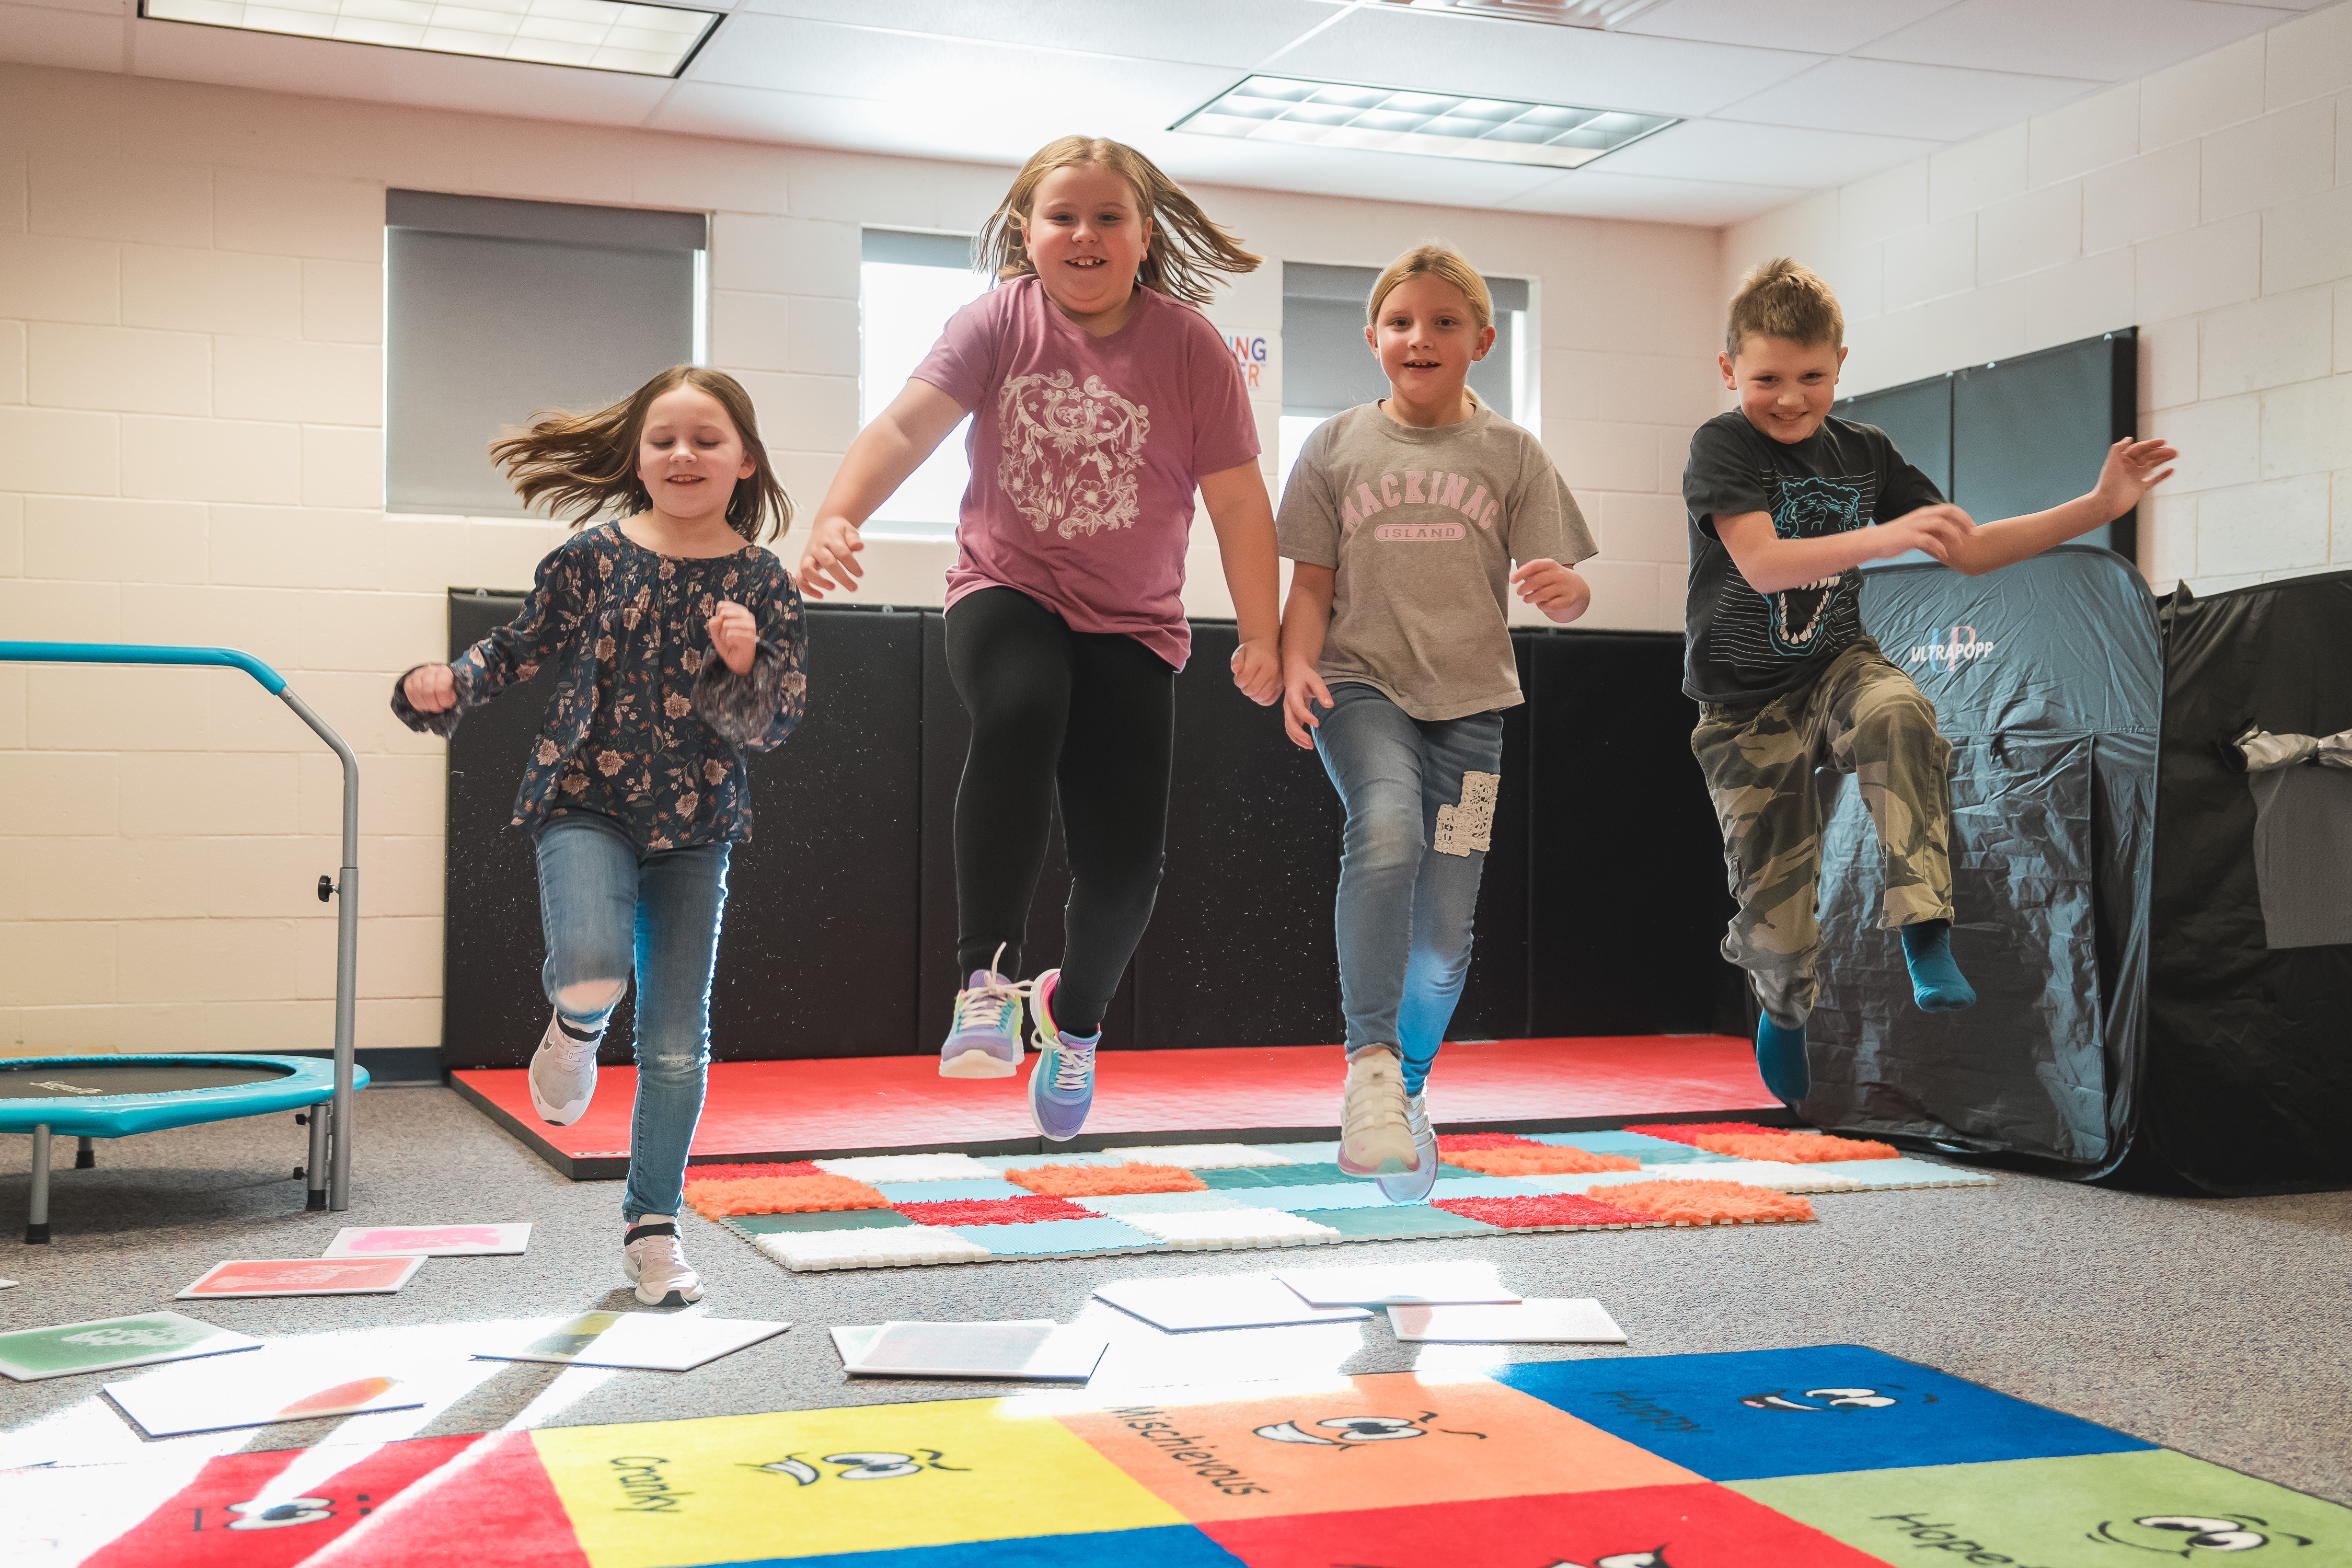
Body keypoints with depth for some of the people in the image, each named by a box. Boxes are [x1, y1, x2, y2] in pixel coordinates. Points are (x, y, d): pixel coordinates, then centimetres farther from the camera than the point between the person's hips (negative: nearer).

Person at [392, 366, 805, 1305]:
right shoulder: (593, 556, -3)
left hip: (694, 824, 2)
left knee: (677, 1042, 5)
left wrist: (743, 666, -23)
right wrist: (450, 687, -8)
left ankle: (652, 1228, 23)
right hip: (584, 803, -1)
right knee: (592, 968, -30)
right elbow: (523, 647, 9)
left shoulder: (762, 584, -2)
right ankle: (575, 1029, 9)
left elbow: (772, 725, -4)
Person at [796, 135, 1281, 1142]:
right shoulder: (999, 322, -5)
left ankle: (1075, 1012, 28)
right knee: (1021, 709, -38)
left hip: (1129, 624, 1)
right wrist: (836, 518, -36)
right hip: (1005, 589, -1)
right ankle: (987, 976, -27)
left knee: (1125, 863, -8)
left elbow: (1238, 501, -2)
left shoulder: (1190, 348, -5)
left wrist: (1262, 640, -5)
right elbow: (907, 425, -18)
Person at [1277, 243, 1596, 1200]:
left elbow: (1563, 596, 4)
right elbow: (1312, 583, 7)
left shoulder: (1511, 454, 7)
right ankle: (1369, 1060, -26)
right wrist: (1295, 666, -11)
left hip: (1470, 699, 2)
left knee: (1445, 934, 1)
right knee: (1387, 832, -33)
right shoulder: (1338, 446, 7)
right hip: (1362, 684, -1)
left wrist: (1563, 588, -20)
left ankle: (1409, 1086, 26)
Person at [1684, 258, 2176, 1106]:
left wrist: (2099, 505, -2)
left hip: (1837, 666, 3)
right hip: (1746, 703, -3)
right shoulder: (1721, 447, -14)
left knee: (1899, 713, -36)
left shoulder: (1863, 451, 1)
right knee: (1775, 913, -2)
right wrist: (1883, 537, -44)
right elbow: (1762, 564, -30)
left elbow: (1971, 549, 7)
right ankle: (1785, 1007, 35)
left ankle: (1925, 933, -34)